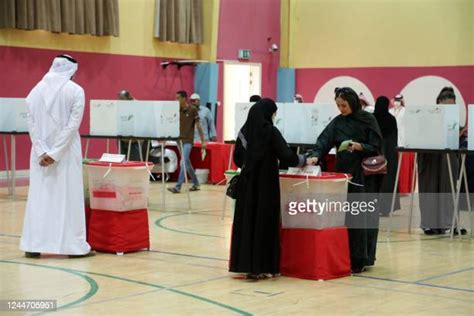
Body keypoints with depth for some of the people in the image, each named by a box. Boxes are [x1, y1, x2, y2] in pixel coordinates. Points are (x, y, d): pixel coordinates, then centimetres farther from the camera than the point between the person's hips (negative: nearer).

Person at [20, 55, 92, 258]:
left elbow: (31, 123, 0)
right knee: (69, 197, 2)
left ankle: (33, 245, 7)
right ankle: (73, 245, 5)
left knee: (39, 197, 7)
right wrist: (55, 153, -13)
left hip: (41, 153, 4)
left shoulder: (36, 90, 6)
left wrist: (42, 152, -5)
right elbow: (73, 124, -13)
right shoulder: (75, 90, -6)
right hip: (66, 153, -3)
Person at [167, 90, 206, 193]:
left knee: (183, 163, -14)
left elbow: (198, 126, -4)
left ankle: (178, 187, -17)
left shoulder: (193, 110, -6)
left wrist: (203, 141, -5)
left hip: (188, 141, -6)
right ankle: (196, 184, 26)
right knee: (187, 163, 13)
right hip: (180, 139, 6)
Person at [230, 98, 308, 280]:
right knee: (263, 222, 0)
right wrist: (304, 160, 6)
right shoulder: (270, 131, -11)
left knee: (246, 221, 10)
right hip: (266, 183, -6)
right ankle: (258, 267, 0)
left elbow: (237, 158, 13)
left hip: (247, 182, 6)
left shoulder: (244, 130, 6)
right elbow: (287, 156, -11)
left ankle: (244, 264, 12)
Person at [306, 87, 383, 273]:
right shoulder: (337, 122, 6)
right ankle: (346, 258, 9)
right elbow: (323, 142, -4)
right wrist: (315, 156, -23)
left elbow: (375, 147, -4)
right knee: (345, 217, 3)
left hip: (364, 176, -4)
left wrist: (359, 146, -22)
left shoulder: (368, 120, -3)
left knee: (362, 217, -4)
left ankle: (361, 259, 1)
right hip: (343, 174, 4)